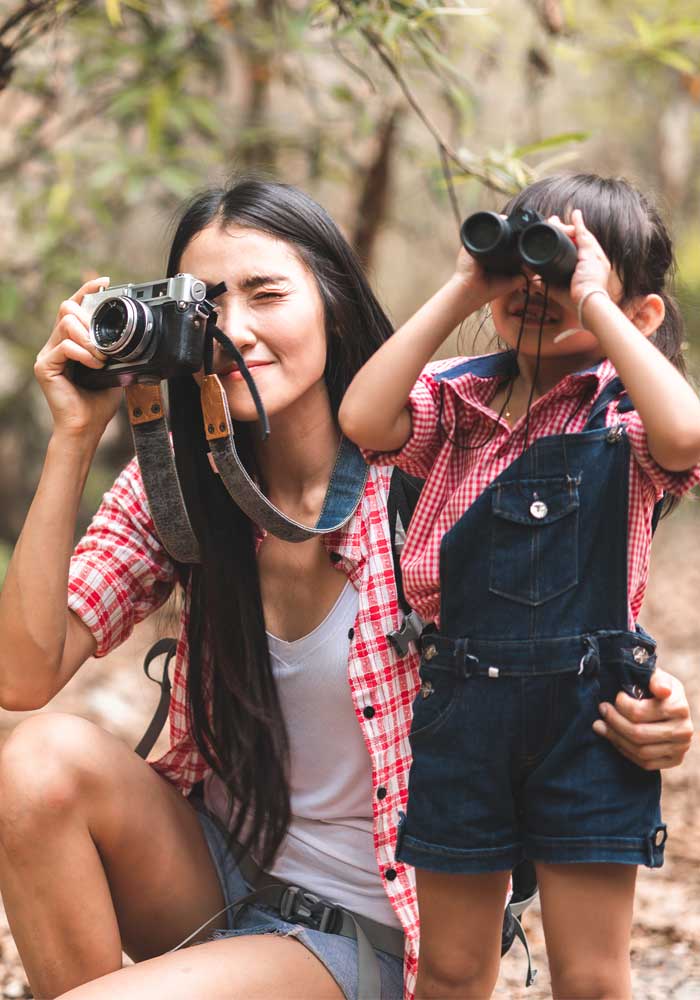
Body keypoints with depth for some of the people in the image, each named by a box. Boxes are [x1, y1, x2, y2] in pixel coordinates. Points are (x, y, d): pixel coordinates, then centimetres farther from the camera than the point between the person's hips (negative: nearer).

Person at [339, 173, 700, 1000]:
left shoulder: (624, 412, -2)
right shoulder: (458, 403, 6)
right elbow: (363, 419, -13)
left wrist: (591, 300, -18)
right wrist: (457, 294, -9)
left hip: (590, 713, -2)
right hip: (463, 711, 3)